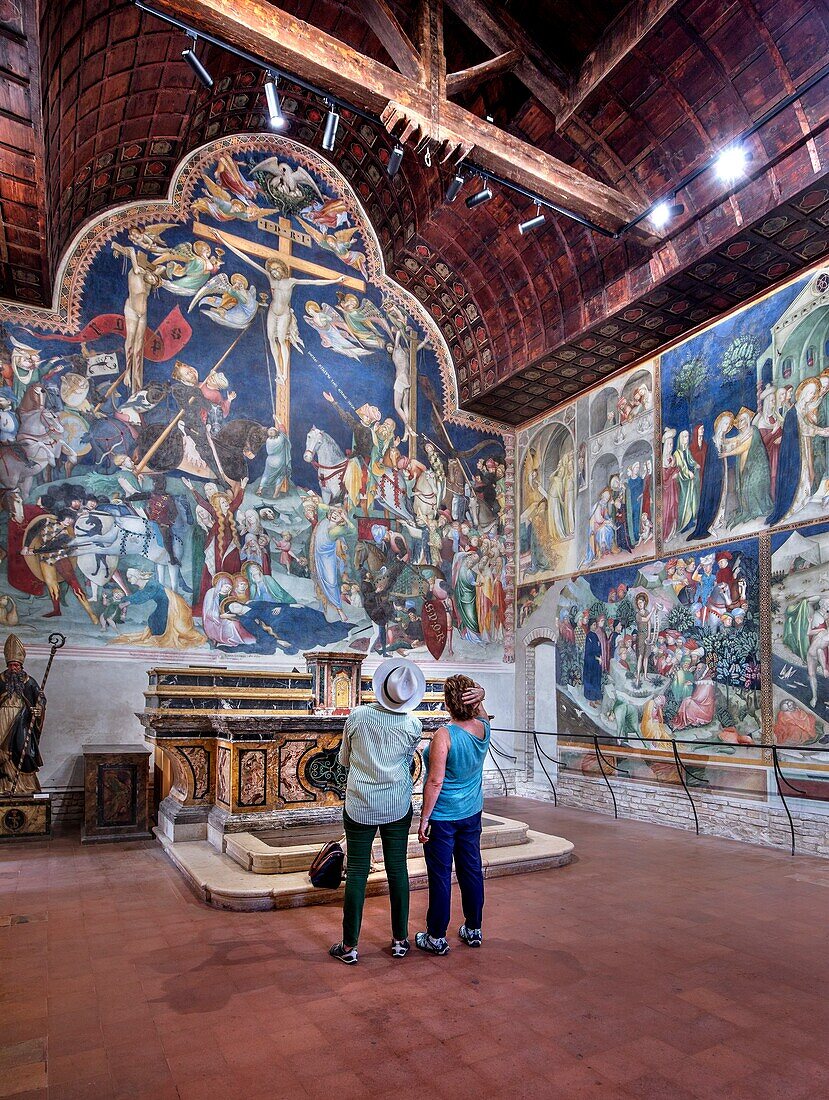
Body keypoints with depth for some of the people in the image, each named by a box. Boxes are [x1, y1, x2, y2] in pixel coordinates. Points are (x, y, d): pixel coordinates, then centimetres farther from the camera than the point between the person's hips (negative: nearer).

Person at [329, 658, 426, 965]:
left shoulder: (357, 716, -11)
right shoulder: (413, 725, -10)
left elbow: (343, 760, 4)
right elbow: (407, 764, 6)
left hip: (359, 806, 0)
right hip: (398, 806, 1)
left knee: (357, 872, 8)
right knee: (397, 869, 13)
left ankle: (349, 946, 17)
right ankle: (400, 940, 25)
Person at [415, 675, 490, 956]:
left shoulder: (444, 735, -24)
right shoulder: (483, 726, -7)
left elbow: (435, 781, -22)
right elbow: (479, 710, 16)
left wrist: (424, 818, -13)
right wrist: (480, 694, -9)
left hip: (443, 816, -6)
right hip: (472, 813, 6)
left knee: (440, 876, 7)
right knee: (472, 870, 18)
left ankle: (436, 937, 21)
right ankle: (473, 930, 32)